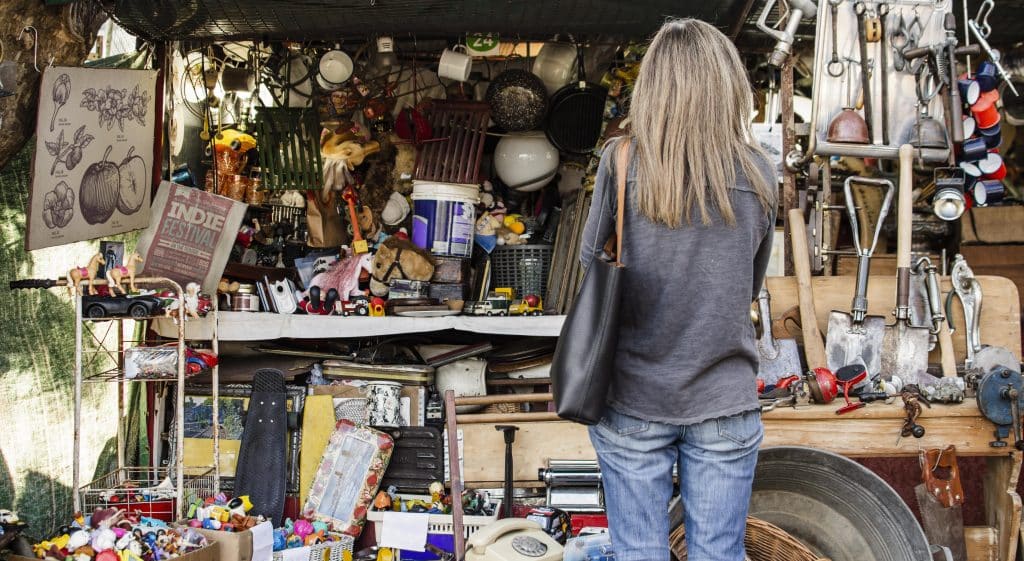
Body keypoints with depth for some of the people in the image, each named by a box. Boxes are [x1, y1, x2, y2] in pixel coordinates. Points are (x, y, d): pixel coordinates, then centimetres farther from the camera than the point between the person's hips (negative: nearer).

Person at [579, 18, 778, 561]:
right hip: (724, 402, 1)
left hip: (633, 399, -1)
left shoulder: (622, 162, -9)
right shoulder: (758, 174, -3)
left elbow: (590, 261, 0)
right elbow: (751, 285, 6)